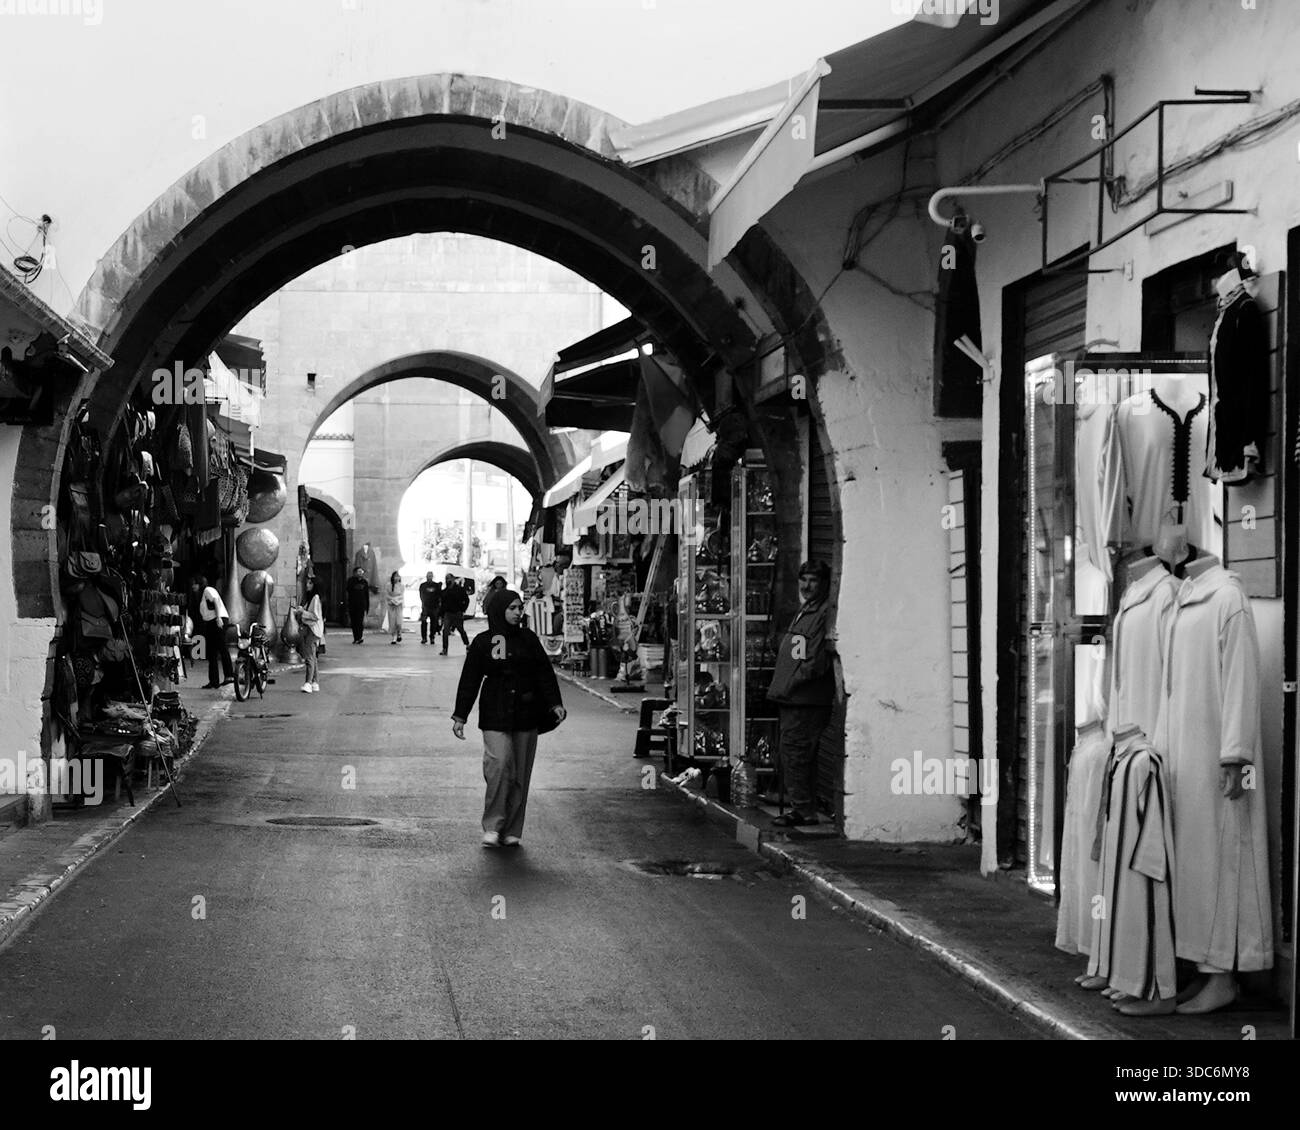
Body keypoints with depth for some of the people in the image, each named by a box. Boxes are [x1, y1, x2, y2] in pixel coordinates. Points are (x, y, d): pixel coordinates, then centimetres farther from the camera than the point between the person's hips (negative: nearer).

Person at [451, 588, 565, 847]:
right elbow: (469, 681, 4)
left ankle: (511, 831, 10)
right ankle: (492, 826, -11)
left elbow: (545, 673, 10)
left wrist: (555, 703, 0)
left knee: (520, 774, 3)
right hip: (495, 714, -3)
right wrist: (460, 716, 2)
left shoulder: (528, 639, 8)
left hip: (526, 715, 3)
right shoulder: (482, 642, 2)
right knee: (500, 763, -19)